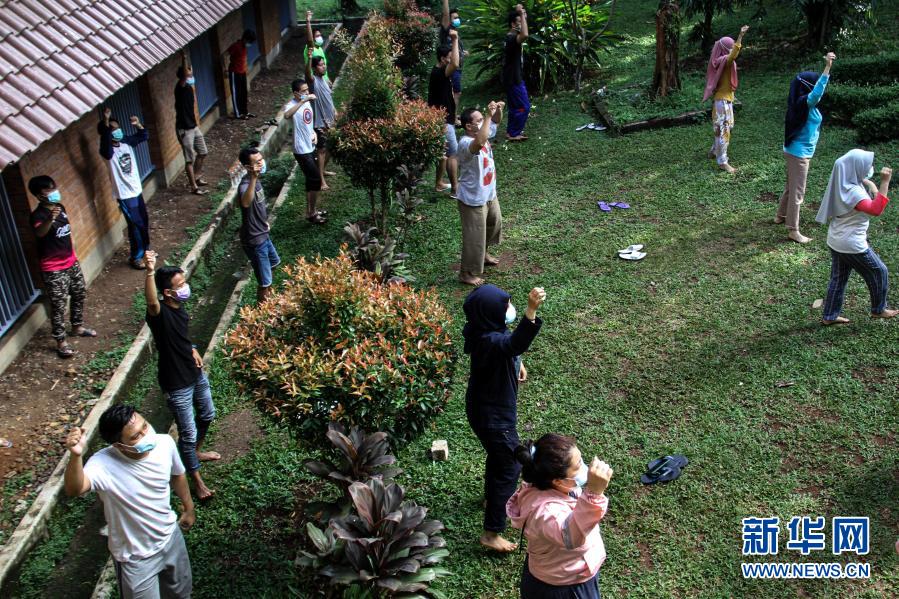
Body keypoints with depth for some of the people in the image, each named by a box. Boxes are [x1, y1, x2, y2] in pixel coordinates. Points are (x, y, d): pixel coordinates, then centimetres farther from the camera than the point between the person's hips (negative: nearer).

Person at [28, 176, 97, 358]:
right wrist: (50, 218, -65)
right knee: (58, 305, -3)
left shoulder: (60, 207, 4)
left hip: (71, 262, 8)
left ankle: (78, 326, 42)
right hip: (53, 269, -8)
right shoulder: (38, 215, -22)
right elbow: (39, 232, -45)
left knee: (80, 293, 21)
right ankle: (61, 342, 7)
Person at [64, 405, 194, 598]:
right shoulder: (104, 465, -33)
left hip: (171, 536, 4)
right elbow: (73, 490, -53)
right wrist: (76, 456, -69)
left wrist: (188, 507, 14)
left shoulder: (165, 443, -20)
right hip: (136, 557, -4)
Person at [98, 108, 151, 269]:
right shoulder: (108, 150, -18)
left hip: (136, 190, 7)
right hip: (125, 194, -7)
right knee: (136, 225, -2)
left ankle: (145, 249, 39)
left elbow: (144, 136, 9)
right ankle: (136, 257, 12)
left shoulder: (126, 142, 2)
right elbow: (105, 141, -40)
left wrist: (138, 125, -10)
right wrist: (106, 123, -52)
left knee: (144, 221, 19)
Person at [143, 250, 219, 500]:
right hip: (177, 384, -8)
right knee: (188, 434, 5)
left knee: (207, 415, 27)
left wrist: (192, 349, 3)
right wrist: (150, 272, -70)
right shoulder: (160, 313, -28)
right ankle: (197, 480, 25)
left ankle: (196, 452, 54)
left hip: (196, 374, 8)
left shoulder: (179, 307, -4)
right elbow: (151, 302, -55)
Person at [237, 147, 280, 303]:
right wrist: (253, 178, -61)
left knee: (274, 262, 34)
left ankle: (267, 290, 58)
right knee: (264, 283, 0)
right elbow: (246, 203, -54)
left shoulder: (256, 180, 1)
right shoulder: (245, 184, -29)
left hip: (262, 234, 10)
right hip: (254, 240, -10)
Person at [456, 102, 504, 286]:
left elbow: (496, 122, 10)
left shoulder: (482, 133, -4)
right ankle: (467, 273, 22)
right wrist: (488, 115, -46)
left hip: (489, 193, 10)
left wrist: (498, 110, -14)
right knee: (474, 236, 4)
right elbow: (479, 143, -54)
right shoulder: (466, 143, -31)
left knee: (494, 223, 29)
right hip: (473, 199, -9)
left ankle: (483, 254, 53)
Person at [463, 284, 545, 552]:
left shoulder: (488, 330, -6)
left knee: (498, 455, 31)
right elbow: (516, 344, -59)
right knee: (510, 468, 3)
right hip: (492, 415, -10)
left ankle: (491, 498, 56)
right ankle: (492, 534, 13)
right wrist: (532, 310, -69)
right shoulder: (489, 341, -36)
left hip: (488, 407, 10)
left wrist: (516, 363, 31)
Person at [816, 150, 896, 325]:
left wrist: (871, 186, -5)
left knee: (838, 278, 19)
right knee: (879, 272, 13)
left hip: (836, 242, 9)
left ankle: (830, 316, 27)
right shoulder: (852, 192, -29)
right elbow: (876, 209, -41)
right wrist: (885, 182, -41)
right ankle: (878, 310, 31)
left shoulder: (845, 184, 0)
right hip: (852, 246, -9)